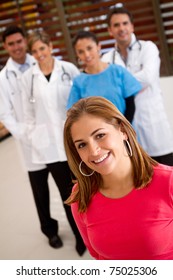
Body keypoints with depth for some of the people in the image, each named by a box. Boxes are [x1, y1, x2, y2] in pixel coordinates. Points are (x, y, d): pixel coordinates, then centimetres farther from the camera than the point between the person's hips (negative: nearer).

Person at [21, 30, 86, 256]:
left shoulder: (69, 69, -3)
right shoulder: (28, 77, 1)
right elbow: (29, 113, 6)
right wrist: (34, 138, 4)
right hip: (49, 142, 0)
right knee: (67, 191, 6)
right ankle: (80, 235, 22)